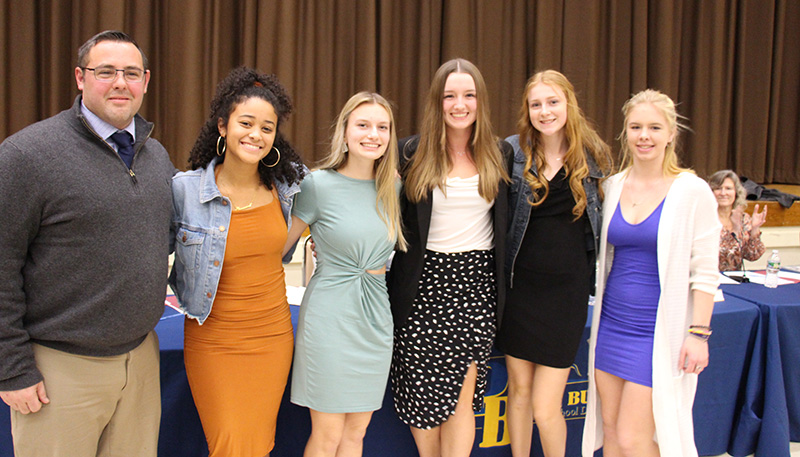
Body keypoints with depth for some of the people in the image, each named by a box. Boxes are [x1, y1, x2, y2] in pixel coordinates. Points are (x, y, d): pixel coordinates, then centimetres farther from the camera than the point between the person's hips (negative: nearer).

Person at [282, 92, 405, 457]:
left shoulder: (393, 187, 4)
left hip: (375, 318, 5)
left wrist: (373, 270, 8)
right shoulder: (318, 185, -10)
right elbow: (277, 248, -4)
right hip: (330, 317, -5)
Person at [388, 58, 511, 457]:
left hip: (477, 279, 1)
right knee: (422, 391, 5)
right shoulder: (412, 152, 1)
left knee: (462, 395, 0)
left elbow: (507, 223, 12)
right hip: (424, 280, 0)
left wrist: (503, 283, 6)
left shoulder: (500, 154, 6)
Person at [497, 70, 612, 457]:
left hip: (566, 288, -1)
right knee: (519, 389, 12)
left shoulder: (593, 156, 1)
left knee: (545, 407, -1)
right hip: (518, 283, 1)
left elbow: (602, 216, 13)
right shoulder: (512, 151, -1)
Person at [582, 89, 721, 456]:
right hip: (612, 323, 5)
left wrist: (699, 333, -12)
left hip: (659, 330, -5)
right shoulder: (613, 186, 5)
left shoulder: (692, 191, -9)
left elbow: (705, 272, -8)